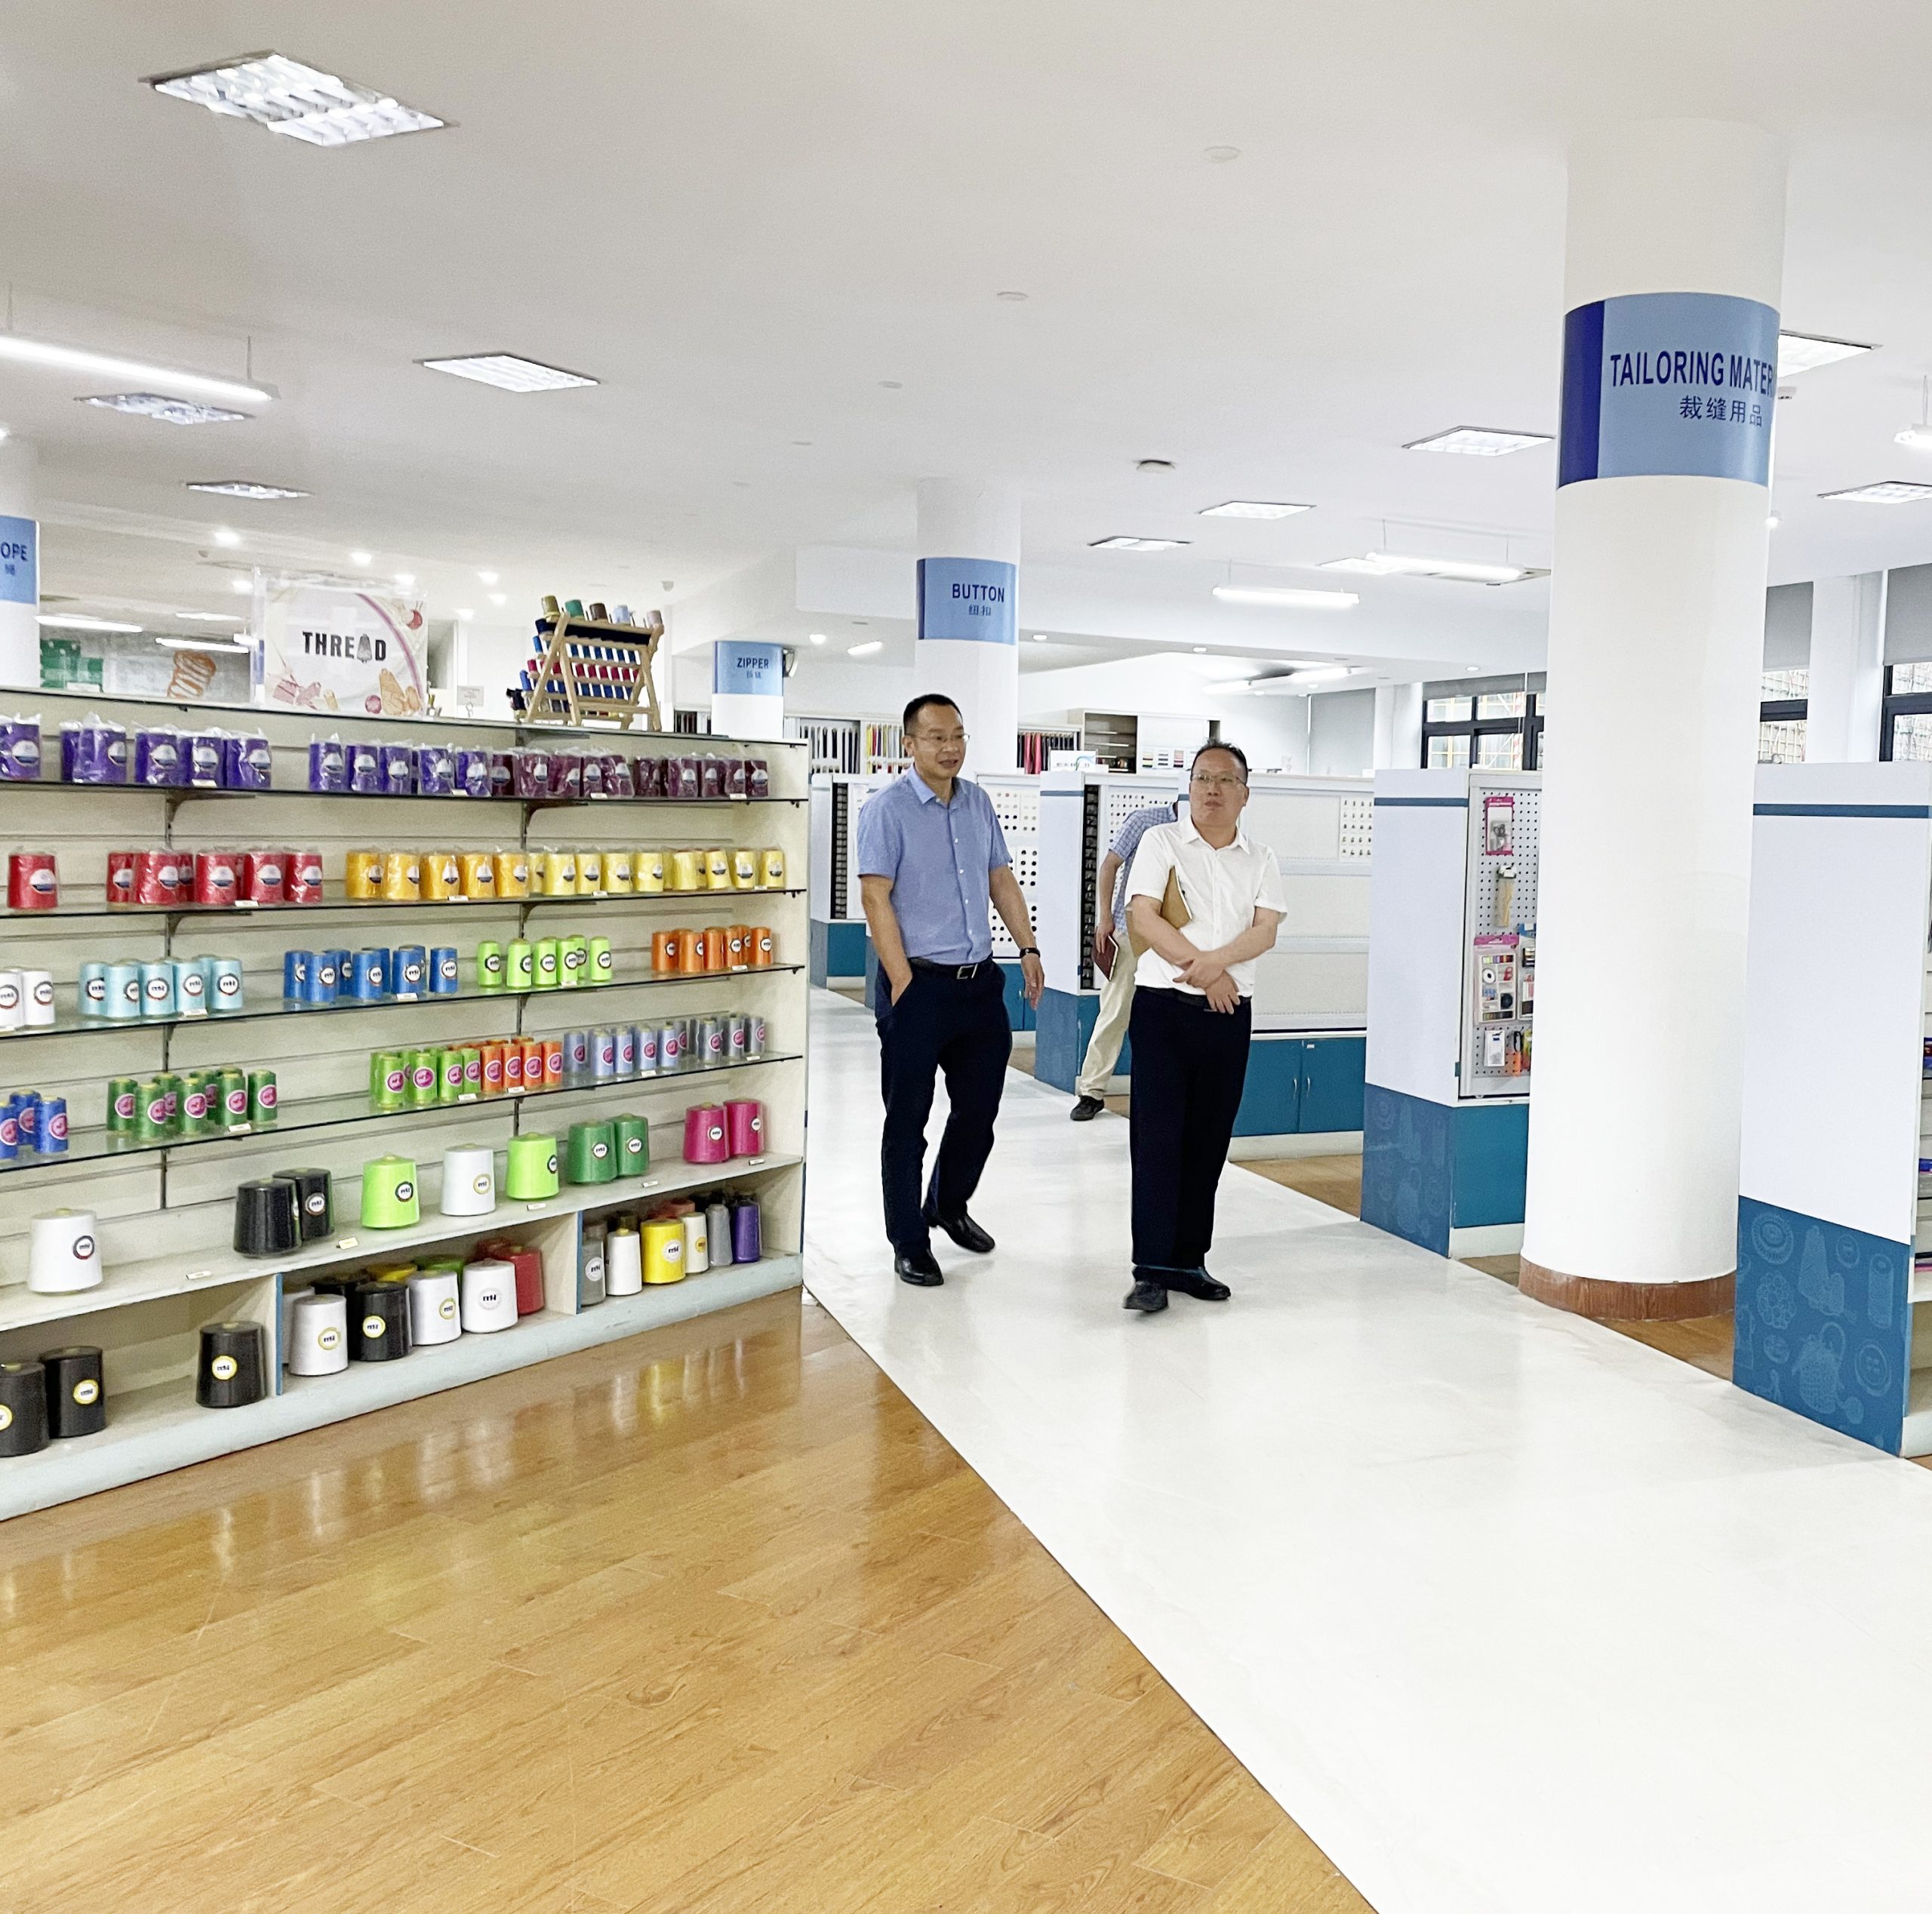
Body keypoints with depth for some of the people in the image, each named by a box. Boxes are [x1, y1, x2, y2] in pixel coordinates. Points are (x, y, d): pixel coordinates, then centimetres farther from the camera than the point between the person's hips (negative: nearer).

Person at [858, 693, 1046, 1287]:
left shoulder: (978, 803, 10)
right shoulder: (887, 809, -8)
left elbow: (1002, 881, 16)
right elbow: (876, 900, -13)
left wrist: (1028, 948, 7)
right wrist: (903, 985, -17)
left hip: (980, 982, 6)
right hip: (918, 985, -6)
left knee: (979, 1107, 15)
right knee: (908, 1120, 3)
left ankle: (949, 1205, 38)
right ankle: (909, 1244, 15)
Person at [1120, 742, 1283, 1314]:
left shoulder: (1260, 860, 11)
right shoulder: (1161, 842, 2)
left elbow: (1265, 931, -1)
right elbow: (1142, 918, -9)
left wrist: (1218, 960, -19)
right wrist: (1202, 969, -14)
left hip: (1230, 1014, 3)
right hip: (1163, 1007, -3)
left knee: (1208, 1141, 8)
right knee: (1157, 1138, -6)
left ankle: (1189, 1260, 18)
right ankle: (1152, 1269, -4)